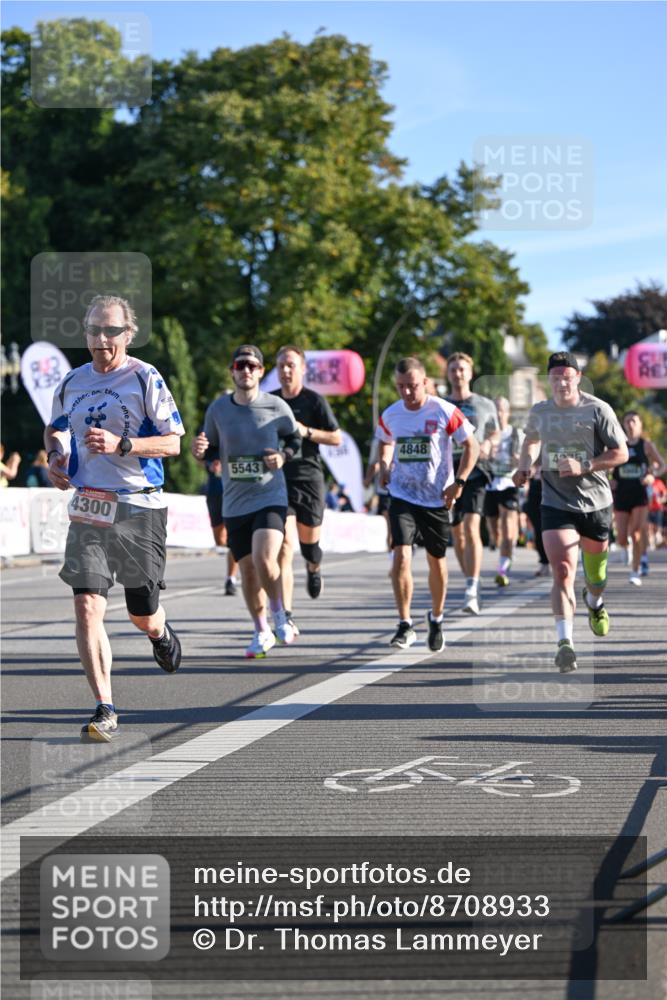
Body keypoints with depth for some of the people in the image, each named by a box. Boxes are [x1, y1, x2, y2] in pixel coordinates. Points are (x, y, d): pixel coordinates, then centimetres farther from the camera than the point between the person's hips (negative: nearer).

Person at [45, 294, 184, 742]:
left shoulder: (145, 378, -6)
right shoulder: (73, 382, 9)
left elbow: (173, 442, -9)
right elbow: (54, 428, 27)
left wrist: (121, 445, -22)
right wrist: (56, 457, 6)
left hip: (141, 508, -3)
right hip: (88, 508, 3)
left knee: (143, 615, 8)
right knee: (88, 607, -13)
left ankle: (161, 633, 47)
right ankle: (105, 712, -11)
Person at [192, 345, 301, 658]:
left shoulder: (277, 407, -4)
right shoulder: (218, 408, 1)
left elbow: (295, 438, 12)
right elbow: (211, 449, 12)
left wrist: (283, 456, -8)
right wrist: (200, 451, -11)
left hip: (270, 496, -3)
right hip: (234, 503, 3)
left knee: (264, 560, -23)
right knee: (247, 570, 7)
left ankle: (280, 616, 3)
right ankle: (262, 633, 26)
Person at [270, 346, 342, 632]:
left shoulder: (315, 401, -1)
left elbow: (336, 438, -1)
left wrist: (307, 432, -14)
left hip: (308, 478, -1)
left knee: (309, 542, 12)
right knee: (285, 546, -14)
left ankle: (314, 569, 52)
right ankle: (285, 616, -18)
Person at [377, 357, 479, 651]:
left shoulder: (445, 412, -10)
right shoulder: (390, 415, 0)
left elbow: (471, 446, -2)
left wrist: (459, 482, -11)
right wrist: (384, 466, 4)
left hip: (437, 498, -1)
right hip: (402, 495, 1)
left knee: (437, 561, 9)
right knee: (401, 555, -15)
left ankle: (436, 619, 31)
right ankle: (405, 625, -9)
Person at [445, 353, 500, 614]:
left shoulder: (485, 405, 9)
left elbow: (495, 434, 19)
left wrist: (488, 444, -3)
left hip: (475, 471, -3)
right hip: (447, 472, 3)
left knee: (471, 527, -19)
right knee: (457, 533, 8)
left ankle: (472, 592, -25)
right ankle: (470, 581, 25)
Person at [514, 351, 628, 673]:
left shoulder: (598, 410, -8)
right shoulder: (539, 412, 3)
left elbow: (621, 453, -7)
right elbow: (532, 441, 25)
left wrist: (584, 466, -20)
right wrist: (525, 465, 5)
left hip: (596, 502, 0)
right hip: (556, 504, 0)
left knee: (595, 572, 17)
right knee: (563, 570, -18)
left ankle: (594, 602, 54)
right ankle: (565, 642, -23)